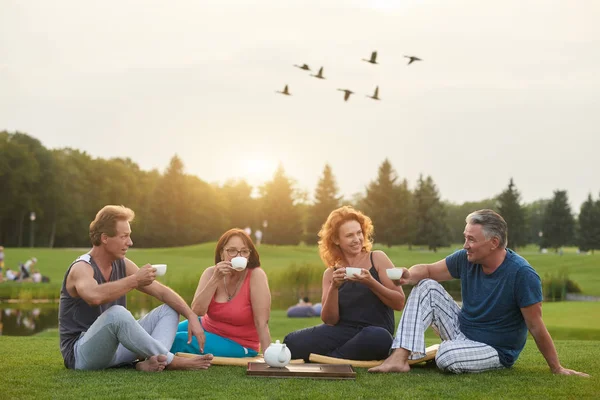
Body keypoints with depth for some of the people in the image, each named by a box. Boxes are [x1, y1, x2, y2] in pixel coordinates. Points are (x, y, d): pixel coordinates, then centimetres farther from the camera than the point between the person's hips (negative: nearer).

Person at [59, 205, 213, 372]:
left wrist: (192, 317, -7)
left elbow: (162, 292, 8)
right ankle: (171, 361, -22)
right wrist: (135, 280, -31)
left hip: (116, 346, 8)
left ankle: (151, 361, -27)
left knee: (168, 310, 3)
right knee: (117, 313, -36)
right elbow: (95, 296, -42)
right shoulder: (82, 268, -17)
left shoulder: (123, 265, 5)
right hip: (81, 353, -8)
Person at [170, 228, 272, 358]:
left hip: (238, 345, -5)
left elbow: (262, 322, -26)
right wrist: (216, 278, -27)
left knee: (179, 341, -20)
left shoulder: (256, 275, -22)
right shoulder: (211, 273, -8)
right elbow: (196, 311, -20)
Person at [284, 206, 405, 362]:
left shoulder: (377, 259, 4)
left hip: (375, 331, -1)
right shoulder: (331, 273, 11)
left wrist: (371, 283, -16)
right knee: (292, 343, -24)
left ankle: (325, 359, -15)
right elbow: (329, 320, 3)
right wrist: (334, 287, -12)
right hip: (342, 332, 1)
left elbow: (399, 303, -1)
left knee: (378, 338, -40)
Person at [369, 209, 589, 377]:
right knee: (426, 288, -9)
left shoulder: (522, 275, -26)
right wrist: (410, 275, -22)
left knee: (447, 356, -36)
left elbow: (536, 327, -21)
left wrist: (557, 369, -16)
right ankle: (400, 357, -19)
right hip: (462, 331, 7)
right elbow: (427, 271, 2)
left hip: (496, 350, -6)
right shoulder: (466, 259, -8)